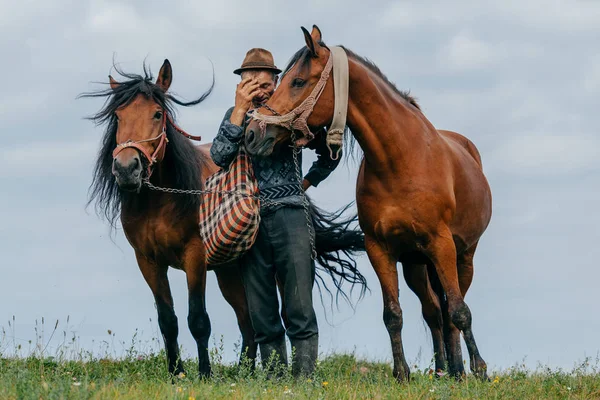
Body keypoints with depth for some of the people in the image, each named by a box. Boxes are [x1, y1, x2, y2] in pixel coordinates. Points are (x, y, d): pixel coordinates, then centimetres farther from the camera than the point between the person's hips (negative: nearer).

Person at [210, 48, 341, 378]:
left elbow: (329, 153, 17)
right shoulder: (236, 116, 10)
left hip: (288, 217, -3)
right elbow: (220, 156, -9)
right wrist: (241, 109, -12)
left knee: (299, 311, -9)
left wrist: (307, 182, 12)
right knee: (262, 316, 4)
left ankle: (304, 380, -11)